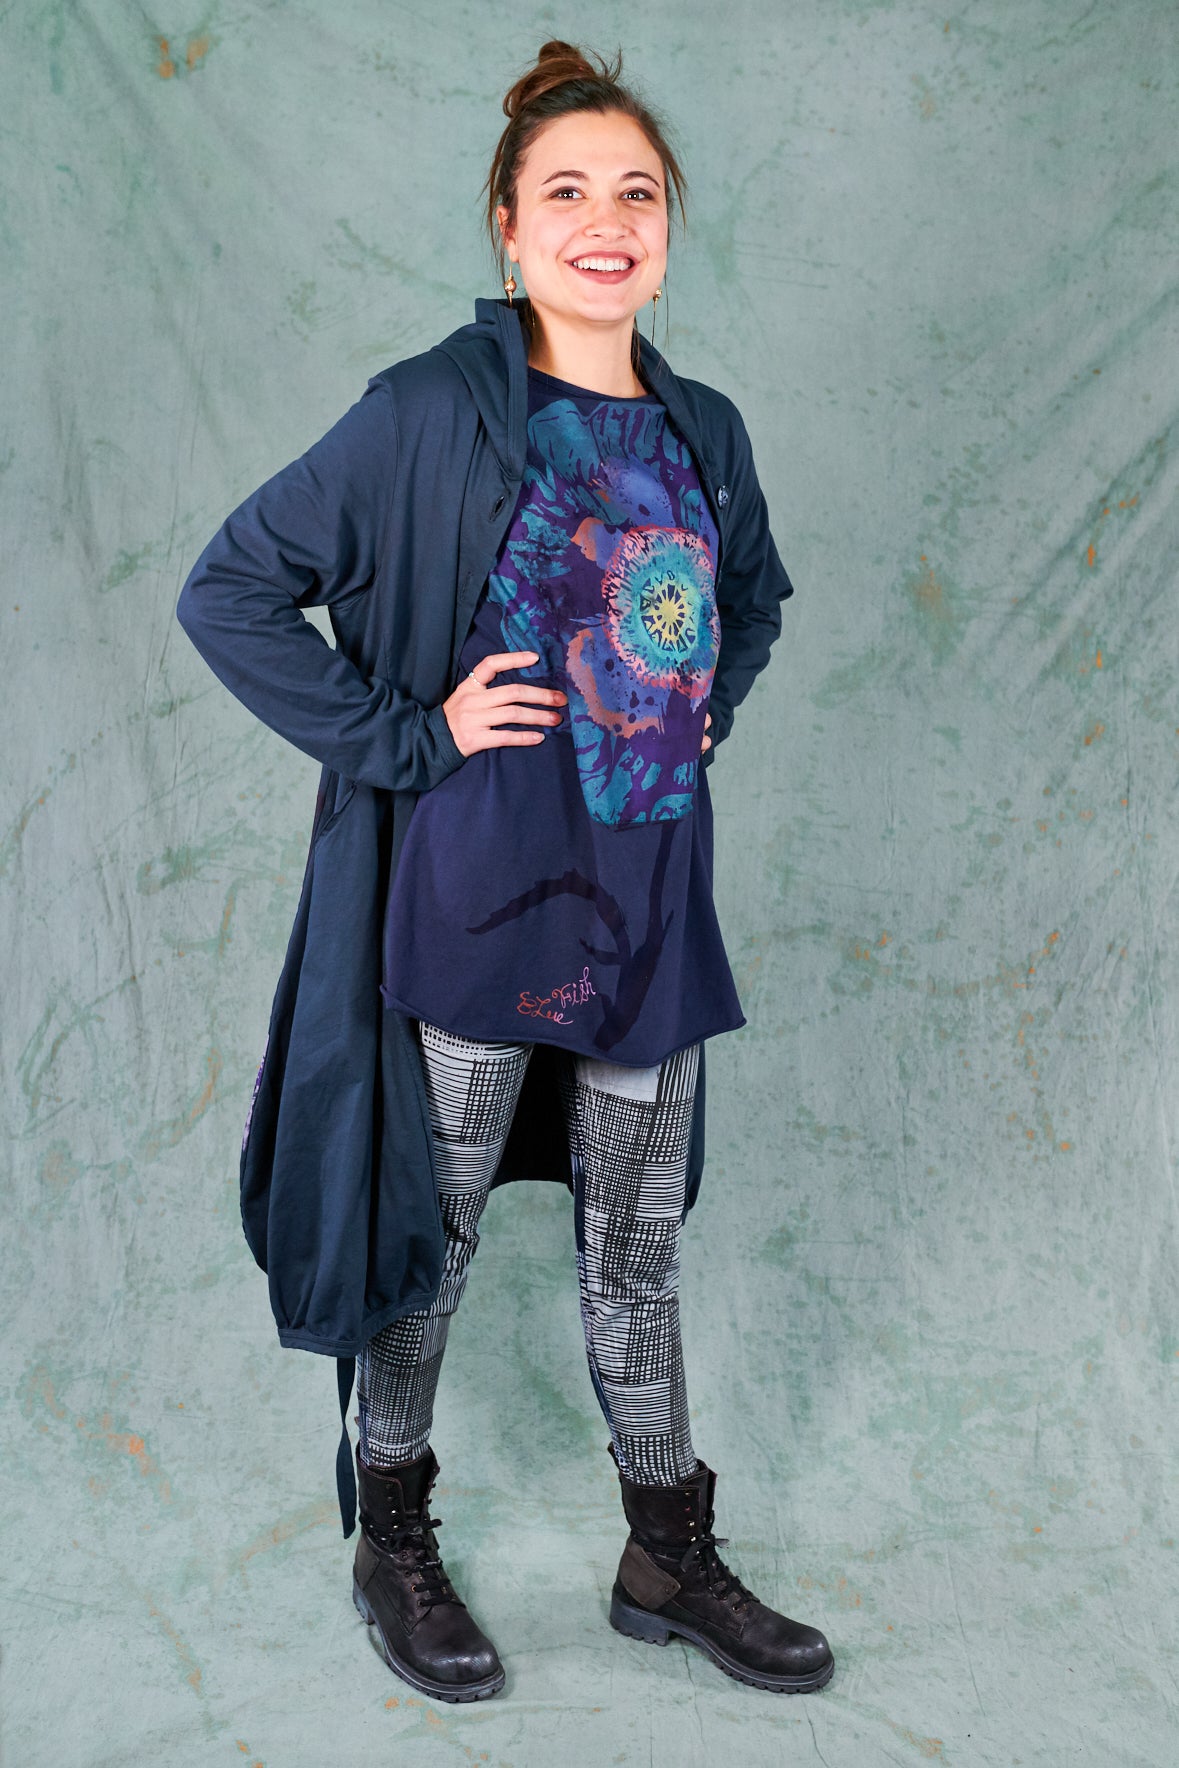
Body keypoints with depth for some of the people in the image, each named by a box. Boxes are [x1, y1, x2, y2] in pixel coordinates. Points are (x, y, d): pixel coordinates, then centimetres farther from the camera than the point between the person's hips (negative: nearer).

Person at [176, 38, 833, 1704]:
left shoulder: (703, 430, 8)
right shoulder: (431, 414, -8)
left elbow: (756, 595, 27)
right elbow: (229, 590, -9)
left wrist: (706, 708, 10)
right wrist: (407, 733, -13)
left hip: (649, 891, 5)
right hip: (475, 886, -4)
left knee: (639, 1241, 14)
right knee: (433, 1222, 10)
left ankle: (670, 1559, 32)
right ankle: (393, 1540, 32)